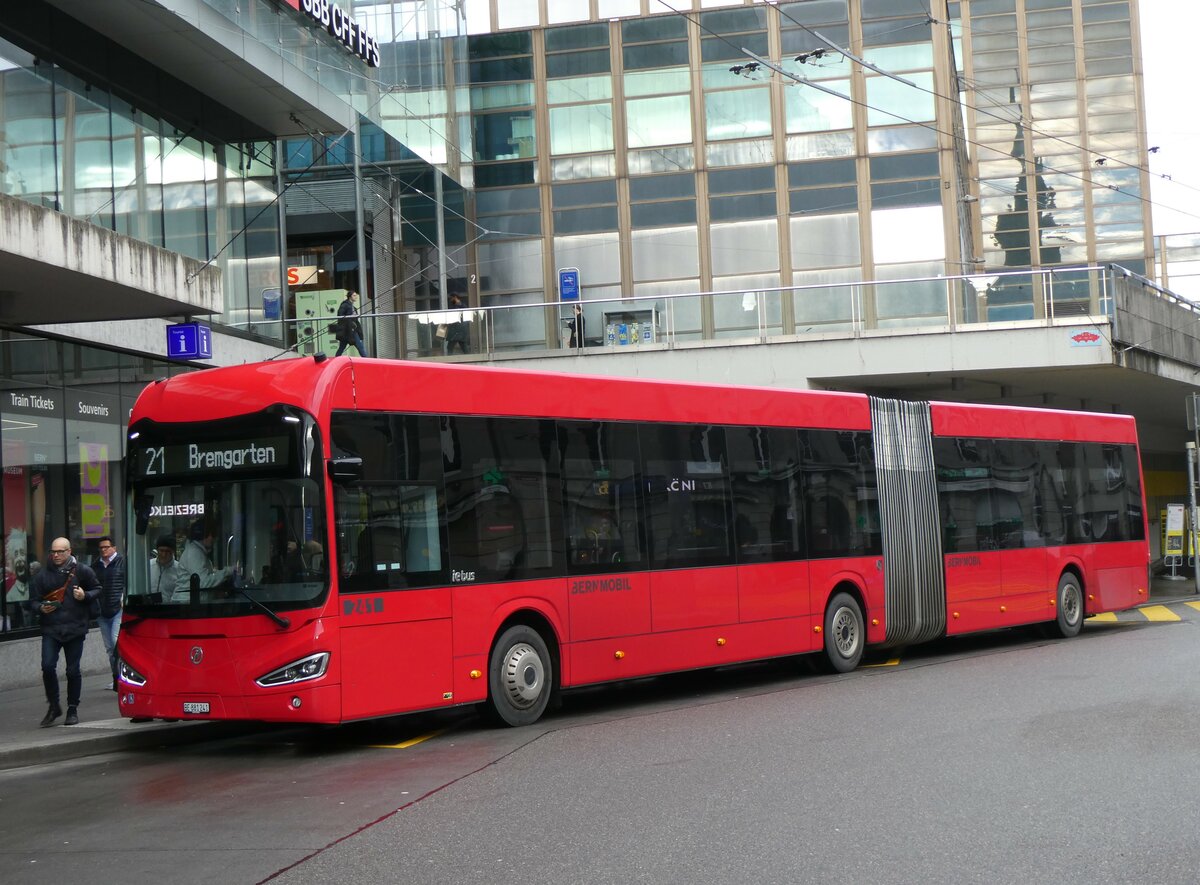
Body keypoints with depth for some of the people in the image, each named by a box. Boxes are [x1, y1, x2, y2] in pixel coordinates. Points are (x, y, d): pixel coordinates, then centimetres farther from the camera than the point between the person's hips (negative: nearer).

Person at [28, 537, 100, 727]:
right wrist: (41, 608, -12)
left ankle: (72, 710, 18)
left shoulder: (82, 571, 2)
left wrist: (85, 596, -9)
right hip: (50, 629, 1)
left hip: (75, 628, -1)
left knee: (73, 670, 3)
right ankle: (54, 706, 5)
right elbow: (33, 601, 10)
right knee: (48, 666, -13)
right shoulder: (42, 576, 6)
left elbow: (97, 590, 11)